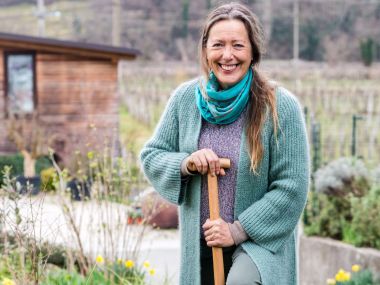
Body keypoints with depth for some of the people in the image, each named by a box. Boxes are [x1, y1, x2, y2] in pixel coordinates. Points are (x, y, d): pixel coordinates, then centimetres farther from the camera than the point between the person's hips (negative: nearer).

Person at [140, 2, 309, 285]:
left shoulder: (279, 105, -13)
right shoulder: (186, 98, -1)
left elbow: (292, 187, -13)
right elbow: (151, 156, 6)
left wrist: (238, 230, -16)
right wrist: (185, 164, -15)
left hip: (262, 239, -4)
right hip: (200, 244, 5)